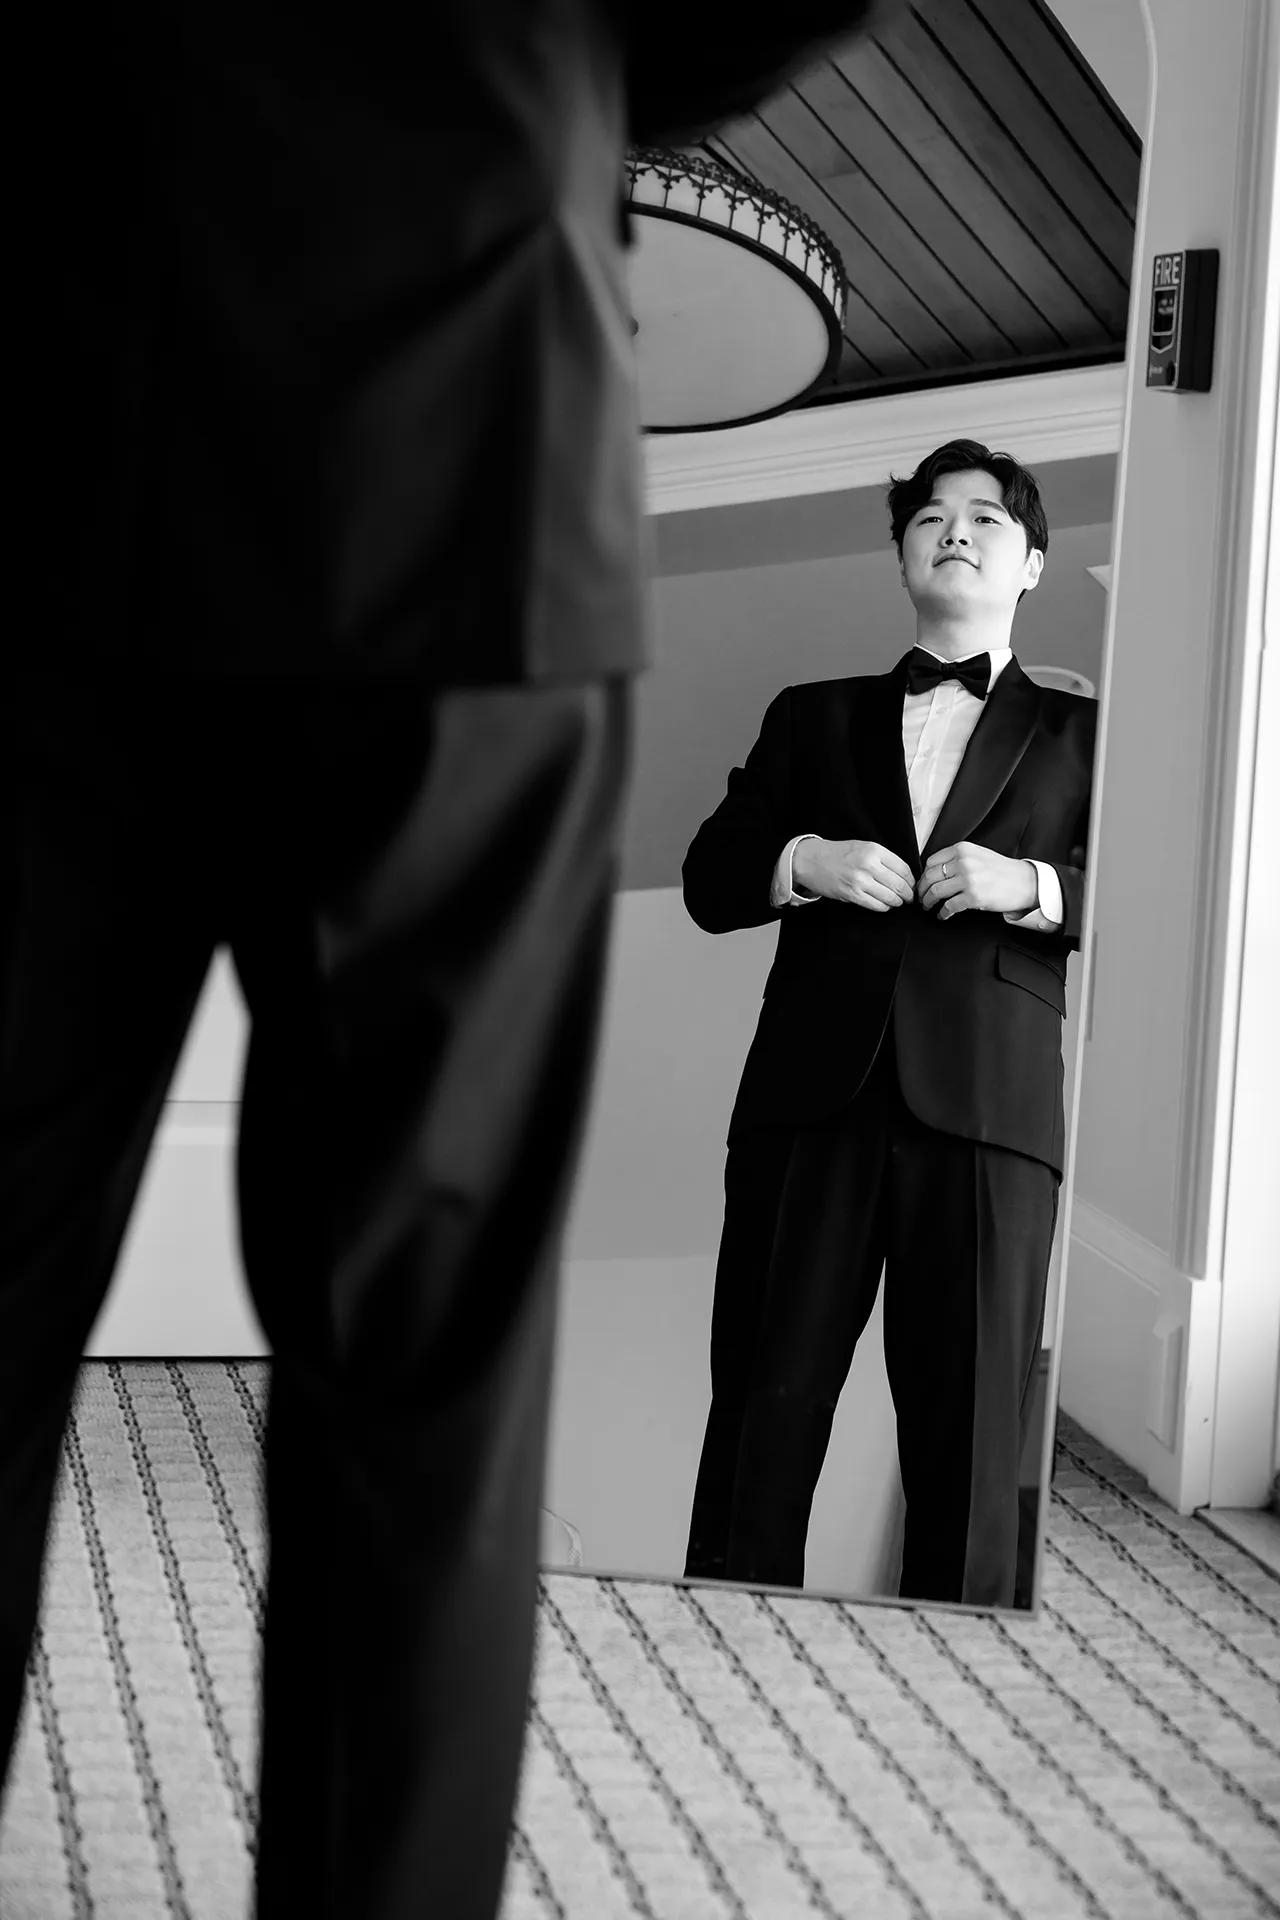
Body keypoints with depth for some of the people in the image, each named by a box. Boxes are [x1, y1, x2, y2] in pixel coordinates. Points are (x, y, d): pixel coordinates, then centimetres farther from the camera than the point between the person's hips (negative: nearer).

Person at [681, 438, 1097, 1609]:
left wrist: (1033, 886, -11)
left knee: (970, 1433, -3)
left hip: (986, 1112, -1)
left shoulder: (1079, 735, 16)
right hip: (812, 1099, 2)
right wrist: (803, 861, -4)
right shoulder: (814, 717, 22)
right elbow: (710, 879, 17)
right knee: (765, 1408, -1)